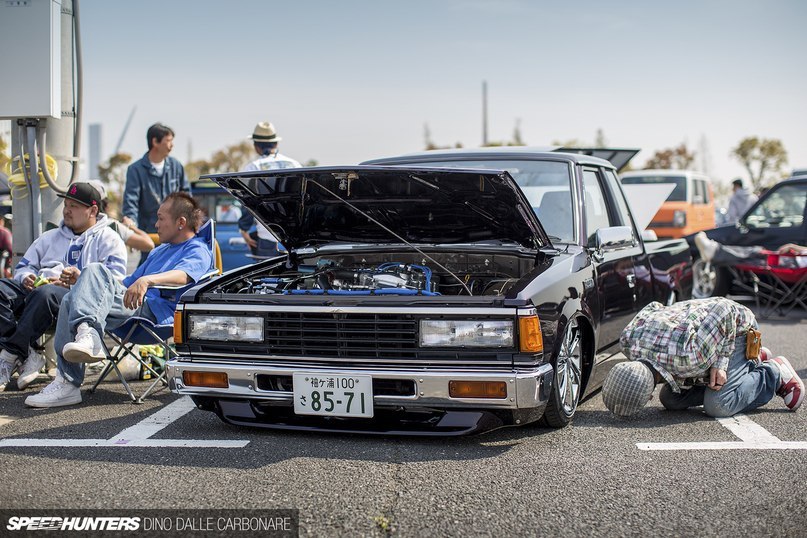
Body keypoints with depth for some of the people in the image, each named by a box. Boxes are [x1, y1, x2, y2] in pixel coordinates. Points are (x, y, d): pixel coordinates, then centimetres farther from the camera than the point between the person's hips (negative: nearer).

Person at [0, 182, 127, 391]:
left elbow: (115, 275, -2)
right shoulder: (50, 237, 35)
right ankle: (26, 356, -32)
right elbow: (23, 266, 29)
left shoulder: (108, 239, 15)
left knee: (45, 294, -40)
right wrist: (26, 278, 4)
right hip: (34, 289, 6)